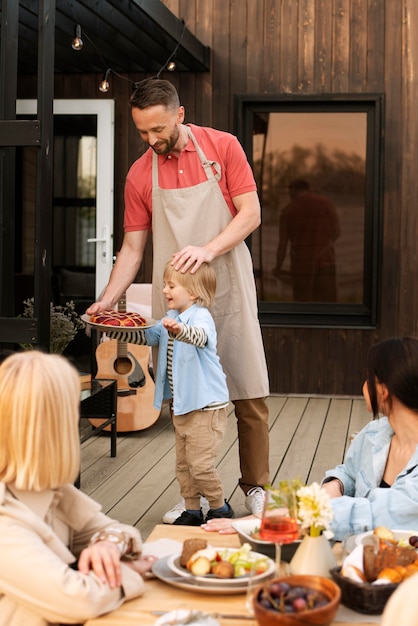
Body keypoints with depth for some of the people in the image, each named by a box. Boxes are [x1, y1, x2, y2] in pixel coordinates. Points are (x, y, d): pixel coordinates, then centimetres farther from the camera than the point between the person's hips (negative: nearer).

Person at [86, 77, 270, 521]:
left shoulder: (222, 147, -1)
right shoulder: (140, 175, 5)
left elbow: (250, 214, -6)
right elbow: (132, 248, 6)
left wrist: (207, 249, -21)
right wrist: (107, 300, -6)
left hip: (228, 290, -1)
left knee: (249, 395, 2)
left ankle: (256, 487, 16)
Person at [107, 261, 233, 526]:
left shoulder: (200, 316, -17)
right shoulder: (171, 319, 12)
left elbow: (199, 336, -39)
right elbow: (145, 336, 20)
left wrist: (179, 330, -61)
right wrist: (113, 330, 9)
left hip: (206, 405, -9)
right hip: (182, 405, 9)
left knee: (200, 464, -7)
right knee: (183, 464, 14)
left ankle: (220, 509, 11)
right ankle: (192, 511, 24)